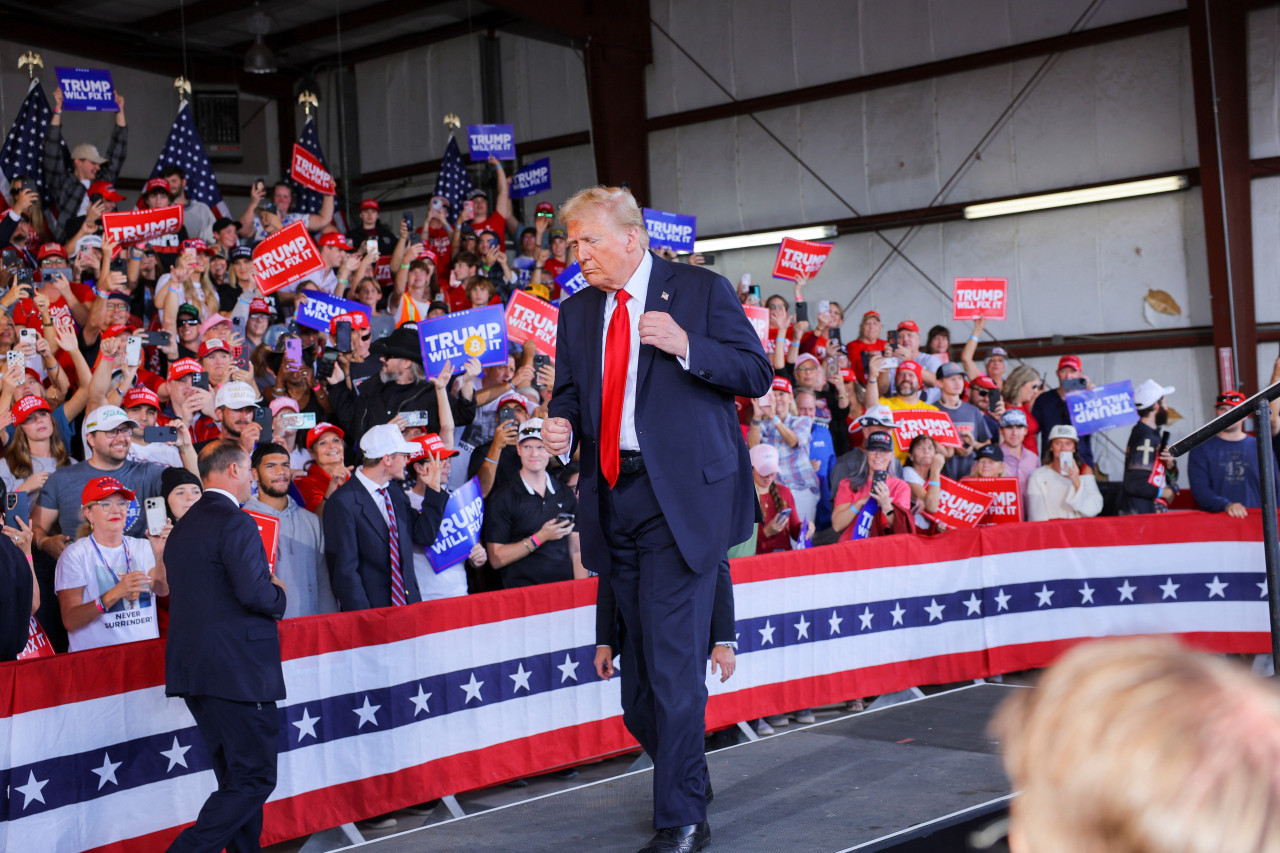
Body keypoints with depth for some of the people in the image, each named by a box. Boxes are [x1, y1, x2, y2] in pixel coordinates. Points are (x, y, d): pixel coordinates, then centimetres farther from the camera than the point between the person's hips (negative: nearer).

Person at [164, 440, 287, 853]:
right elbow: (254, 592, -23)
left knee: (237, 778, 16)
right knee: (254, 779, -3)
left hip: (193, 670, 9)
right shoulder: (236, 522, -13)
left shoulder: (182, 527, 15)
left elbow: (192, 593, 17)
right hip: (237, 668, -9)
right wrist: (279, 593, -1)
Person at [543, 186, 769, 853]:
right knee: (637, 663, 12)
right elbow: (568, 393, 20)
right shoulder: (576, 312, 14)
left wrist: (686, 346, -18)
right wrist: (561, 426, -3)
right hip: (613, 496, 6)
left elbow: (758, 375, -3)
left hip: (683, 494, -6)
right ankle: (689, 780, 34)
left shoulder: (702, 290, -1)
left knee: (673, 657, -9)